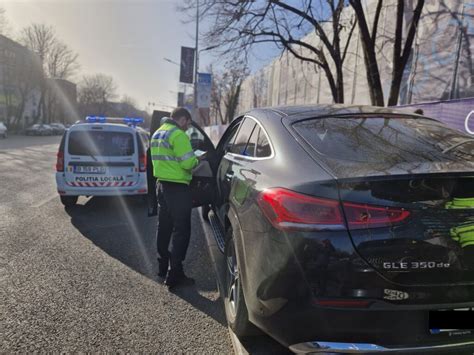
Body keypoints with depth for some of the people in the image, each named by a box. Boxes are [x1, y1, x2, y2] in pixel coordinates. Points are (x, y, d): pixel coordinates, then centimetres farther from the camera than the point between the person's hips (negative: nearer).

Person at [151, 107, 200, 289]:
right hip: (177, 187, -9)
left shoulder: (157, 133, 16)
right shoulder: (178, 135, -15)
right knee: (181, 230, -3)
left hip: (162, 184, 10)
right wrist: (196, 161, 2)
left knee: (164, 227, 17)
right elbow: (188, 163, -20)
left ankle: (163, 267, 28)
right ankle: (174, 275, 0)